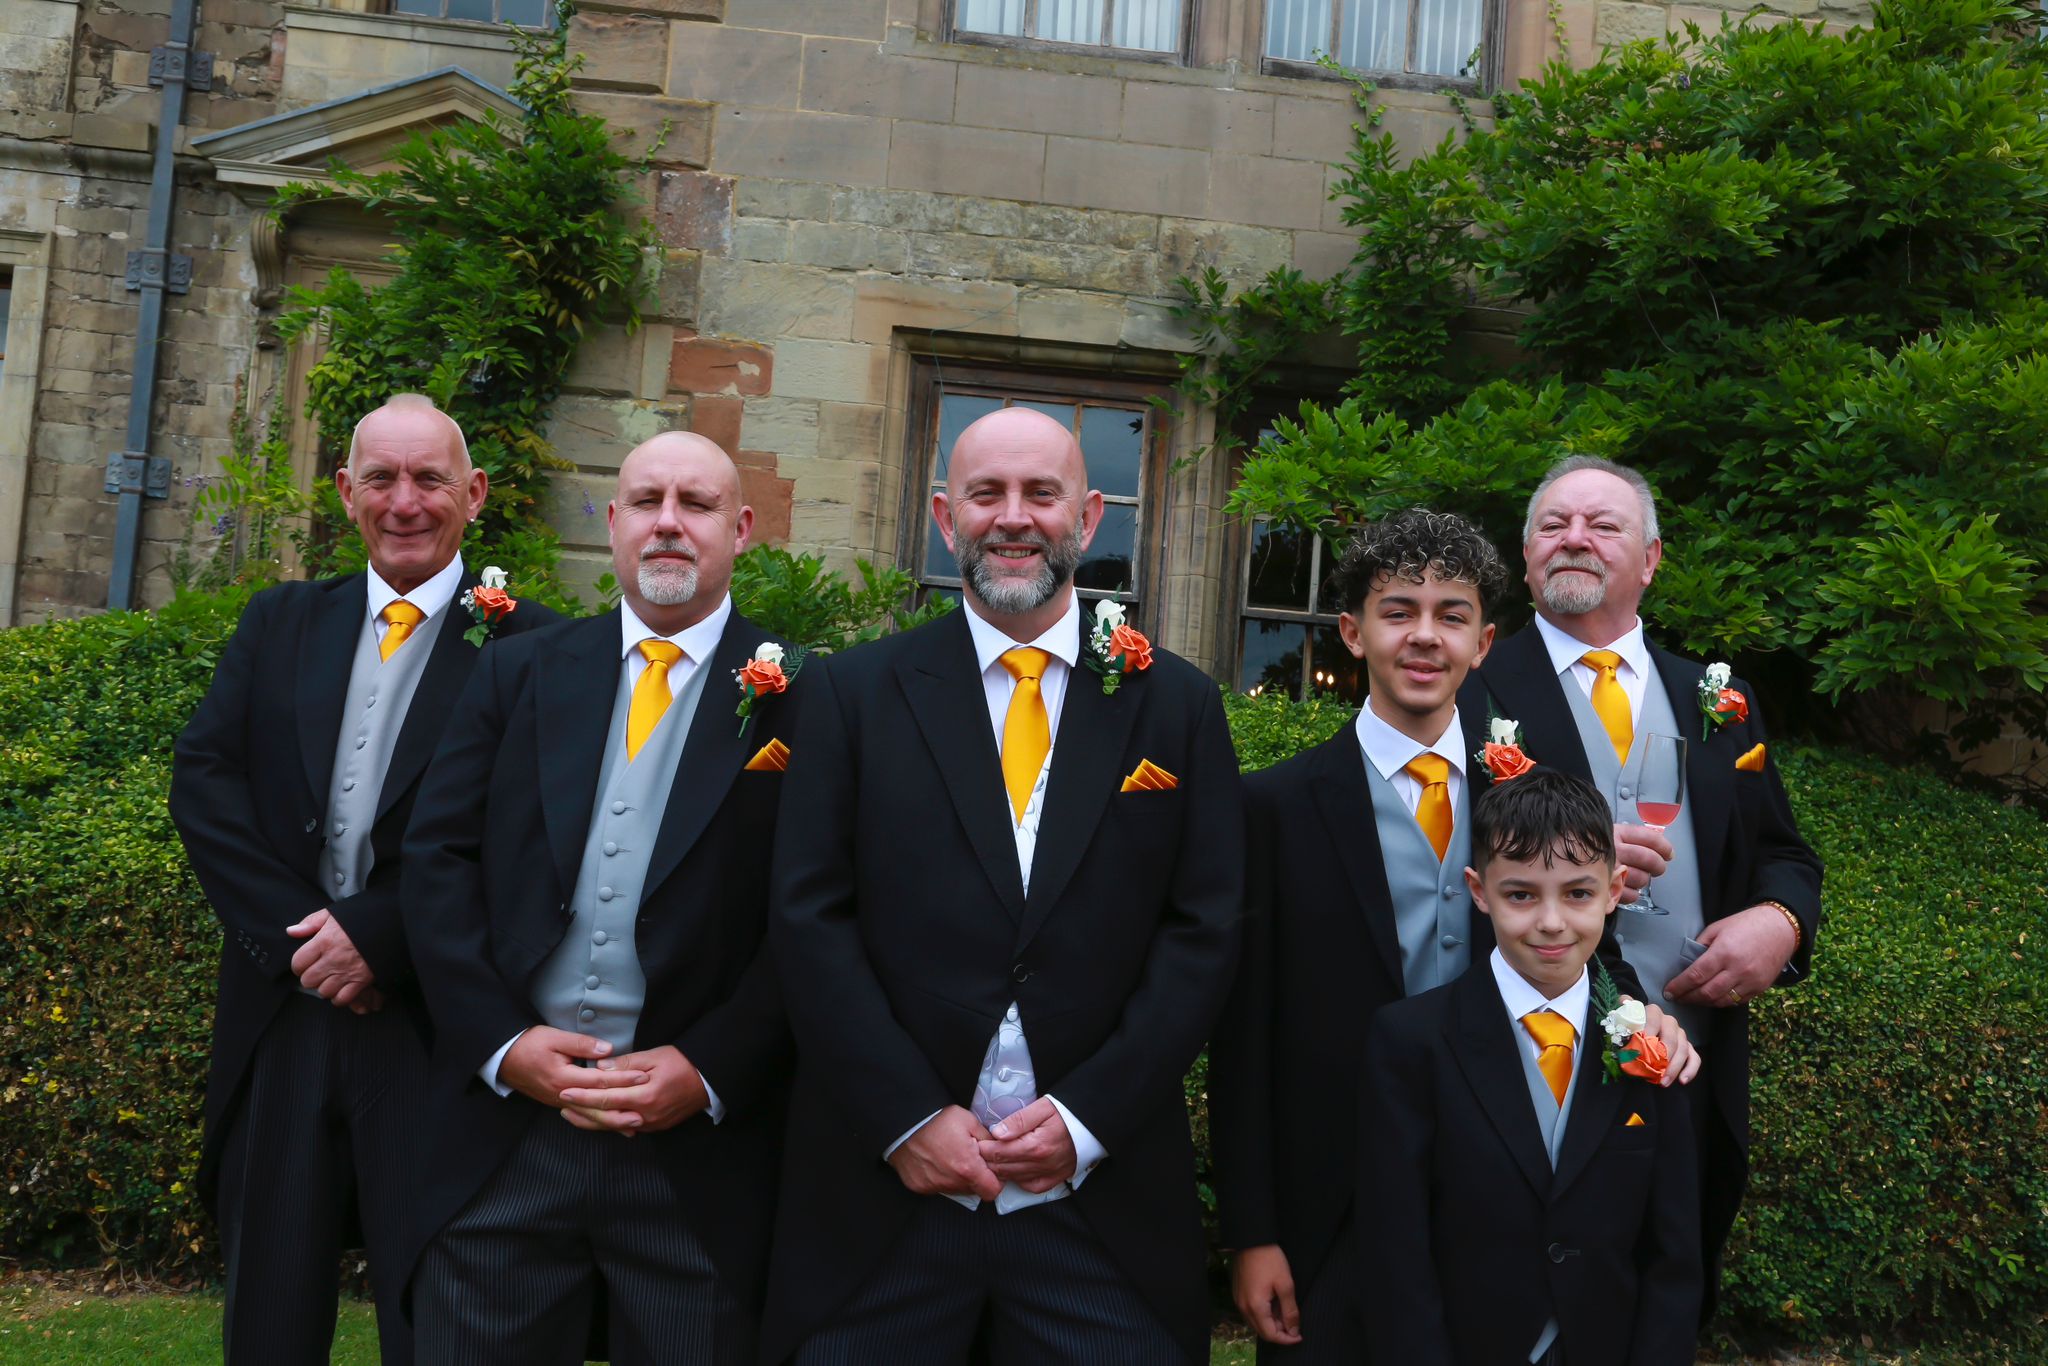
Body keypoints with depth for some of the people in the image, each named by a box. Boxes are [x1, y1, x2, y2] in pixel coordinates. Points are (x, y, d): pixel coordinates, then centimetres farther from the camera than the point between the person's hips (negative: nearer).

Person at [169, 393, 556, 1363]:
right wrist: (296, 932, -10)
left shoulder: (527, 646, -4)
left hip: (434, 1021, -4)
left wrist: (379, 934, -16)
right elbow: (202, 780, 2)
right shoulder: (278, 625, 12)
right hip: (284, 1012, 4)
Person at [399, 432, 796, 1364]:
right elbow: (438, 859, 4)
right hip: (503, 1131, 3)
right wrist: (500, 1040, -6)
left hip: (699, 1148, -2)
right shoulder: (519, 674, 10)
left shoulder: (798, 700, 0)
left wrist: (710, 1070, -13)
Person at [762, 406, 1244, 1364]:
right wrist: (909, 1116, -9)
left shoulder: (1177, 706, 4)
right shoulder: (857, 693, 3)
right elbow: (809, 919, -2)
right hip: (882, 1193, 0)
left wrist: (1087, 1115, -8)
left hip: (1104, 1195, 0)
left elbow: (1204, 931, 1)